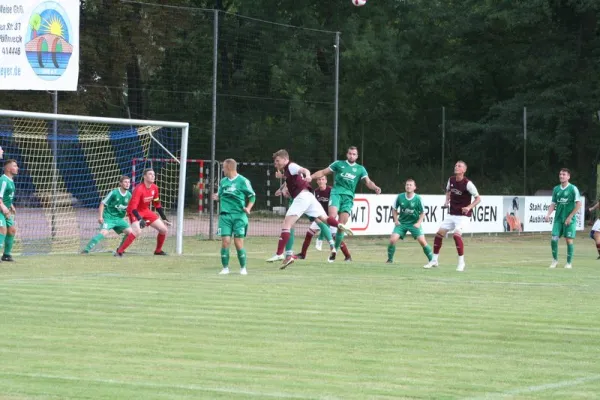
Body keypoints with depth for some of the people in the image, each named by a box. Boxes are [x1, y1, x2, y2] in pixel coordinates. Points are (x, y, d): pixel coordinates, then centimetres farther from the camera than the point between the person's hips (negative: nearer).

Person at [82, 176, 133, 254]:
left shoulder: (129, 195, 3)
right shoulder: (114, 193, -12)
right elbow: (102, 203, -8)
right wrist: (100, 216, -15)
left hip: (119, 219, 6)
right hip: (109, 217, -6)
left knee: (130, 232, -7)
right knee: (104, 232, -26)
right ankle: (86, 250, -27)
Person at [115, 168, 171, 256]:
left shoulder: (154, 188, -3)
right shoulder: (139, 189, -26)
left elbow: (157, 205, 11)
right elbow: (133, 207, -32)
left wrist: (164, 218, 11)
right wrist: (140, 219, -44)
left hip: (146, 211, 8)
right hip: (135, 212, -8)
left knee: (164, 230, 5)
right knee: (137, 231, -34)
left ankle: (158, 251, 27)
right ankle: (119, 251, -27)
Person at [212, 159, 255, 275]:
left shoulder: (243, 181, -3)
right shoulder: (223, 181, 12)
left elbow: (252, 196, 3)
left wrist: (248, 208, -12)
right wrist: (217, 197, 0)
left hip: (239, 216, -4)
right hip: (225, 215, 4)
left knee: (239, 243, -5)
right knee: (225, 241, -5)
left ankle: (243, 268, 9)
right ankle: (225, 268, 4)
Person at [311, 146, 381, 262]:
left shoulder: (360, 169, 15)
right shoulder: (339, 164, 12)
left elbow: (368, 182, 5)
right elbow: (323, 172, 13)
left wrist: (375, 187, -17)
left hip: (348, 197, 1)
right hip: (336, 193, -1)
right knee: (332, 217, -27)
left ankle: (334, 251, 7)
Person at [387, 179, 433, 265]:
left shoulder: (417, 199, -12)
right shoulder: (400, 197, -8)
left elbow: (422, 213, -1)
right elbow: (394, 209, 8)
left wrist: (418, 223, -13)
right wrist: (396, 220, -4)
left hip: (414, 223, -1)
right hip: (402, 222, 1)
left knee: (422, 241, -14)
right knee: (392, 240, -14)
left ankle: (432, 260, 0)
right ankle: (390, 260, 6)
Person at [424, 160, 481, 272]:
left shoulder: (467, 183, -17)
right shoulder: (451, 180, 1)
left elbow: (478, 198, -12)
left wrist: (469, 207, -26)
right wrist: (447, 201, 5)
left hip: (463, 215, -7)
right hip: (452, 214, 7)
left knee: (456, 234, -26)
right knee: (439, 233, 1)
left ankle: (461, 262, -12)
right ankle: (434, 260, 16)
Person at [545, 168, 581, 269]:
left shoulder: (573, 188, -6)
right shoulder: (556, 189, 9)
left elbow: (578, 204, -8)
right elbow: (553, 204, 14)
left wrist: (570, 217, -12)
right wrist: (548, 215, -2)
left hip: (570, 219, -4)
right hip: (558, 218, 4)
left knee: (569, 240, -3)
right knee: (554, 239, -5)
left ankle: (569, 262, 8)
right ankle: (555, 260, 12)